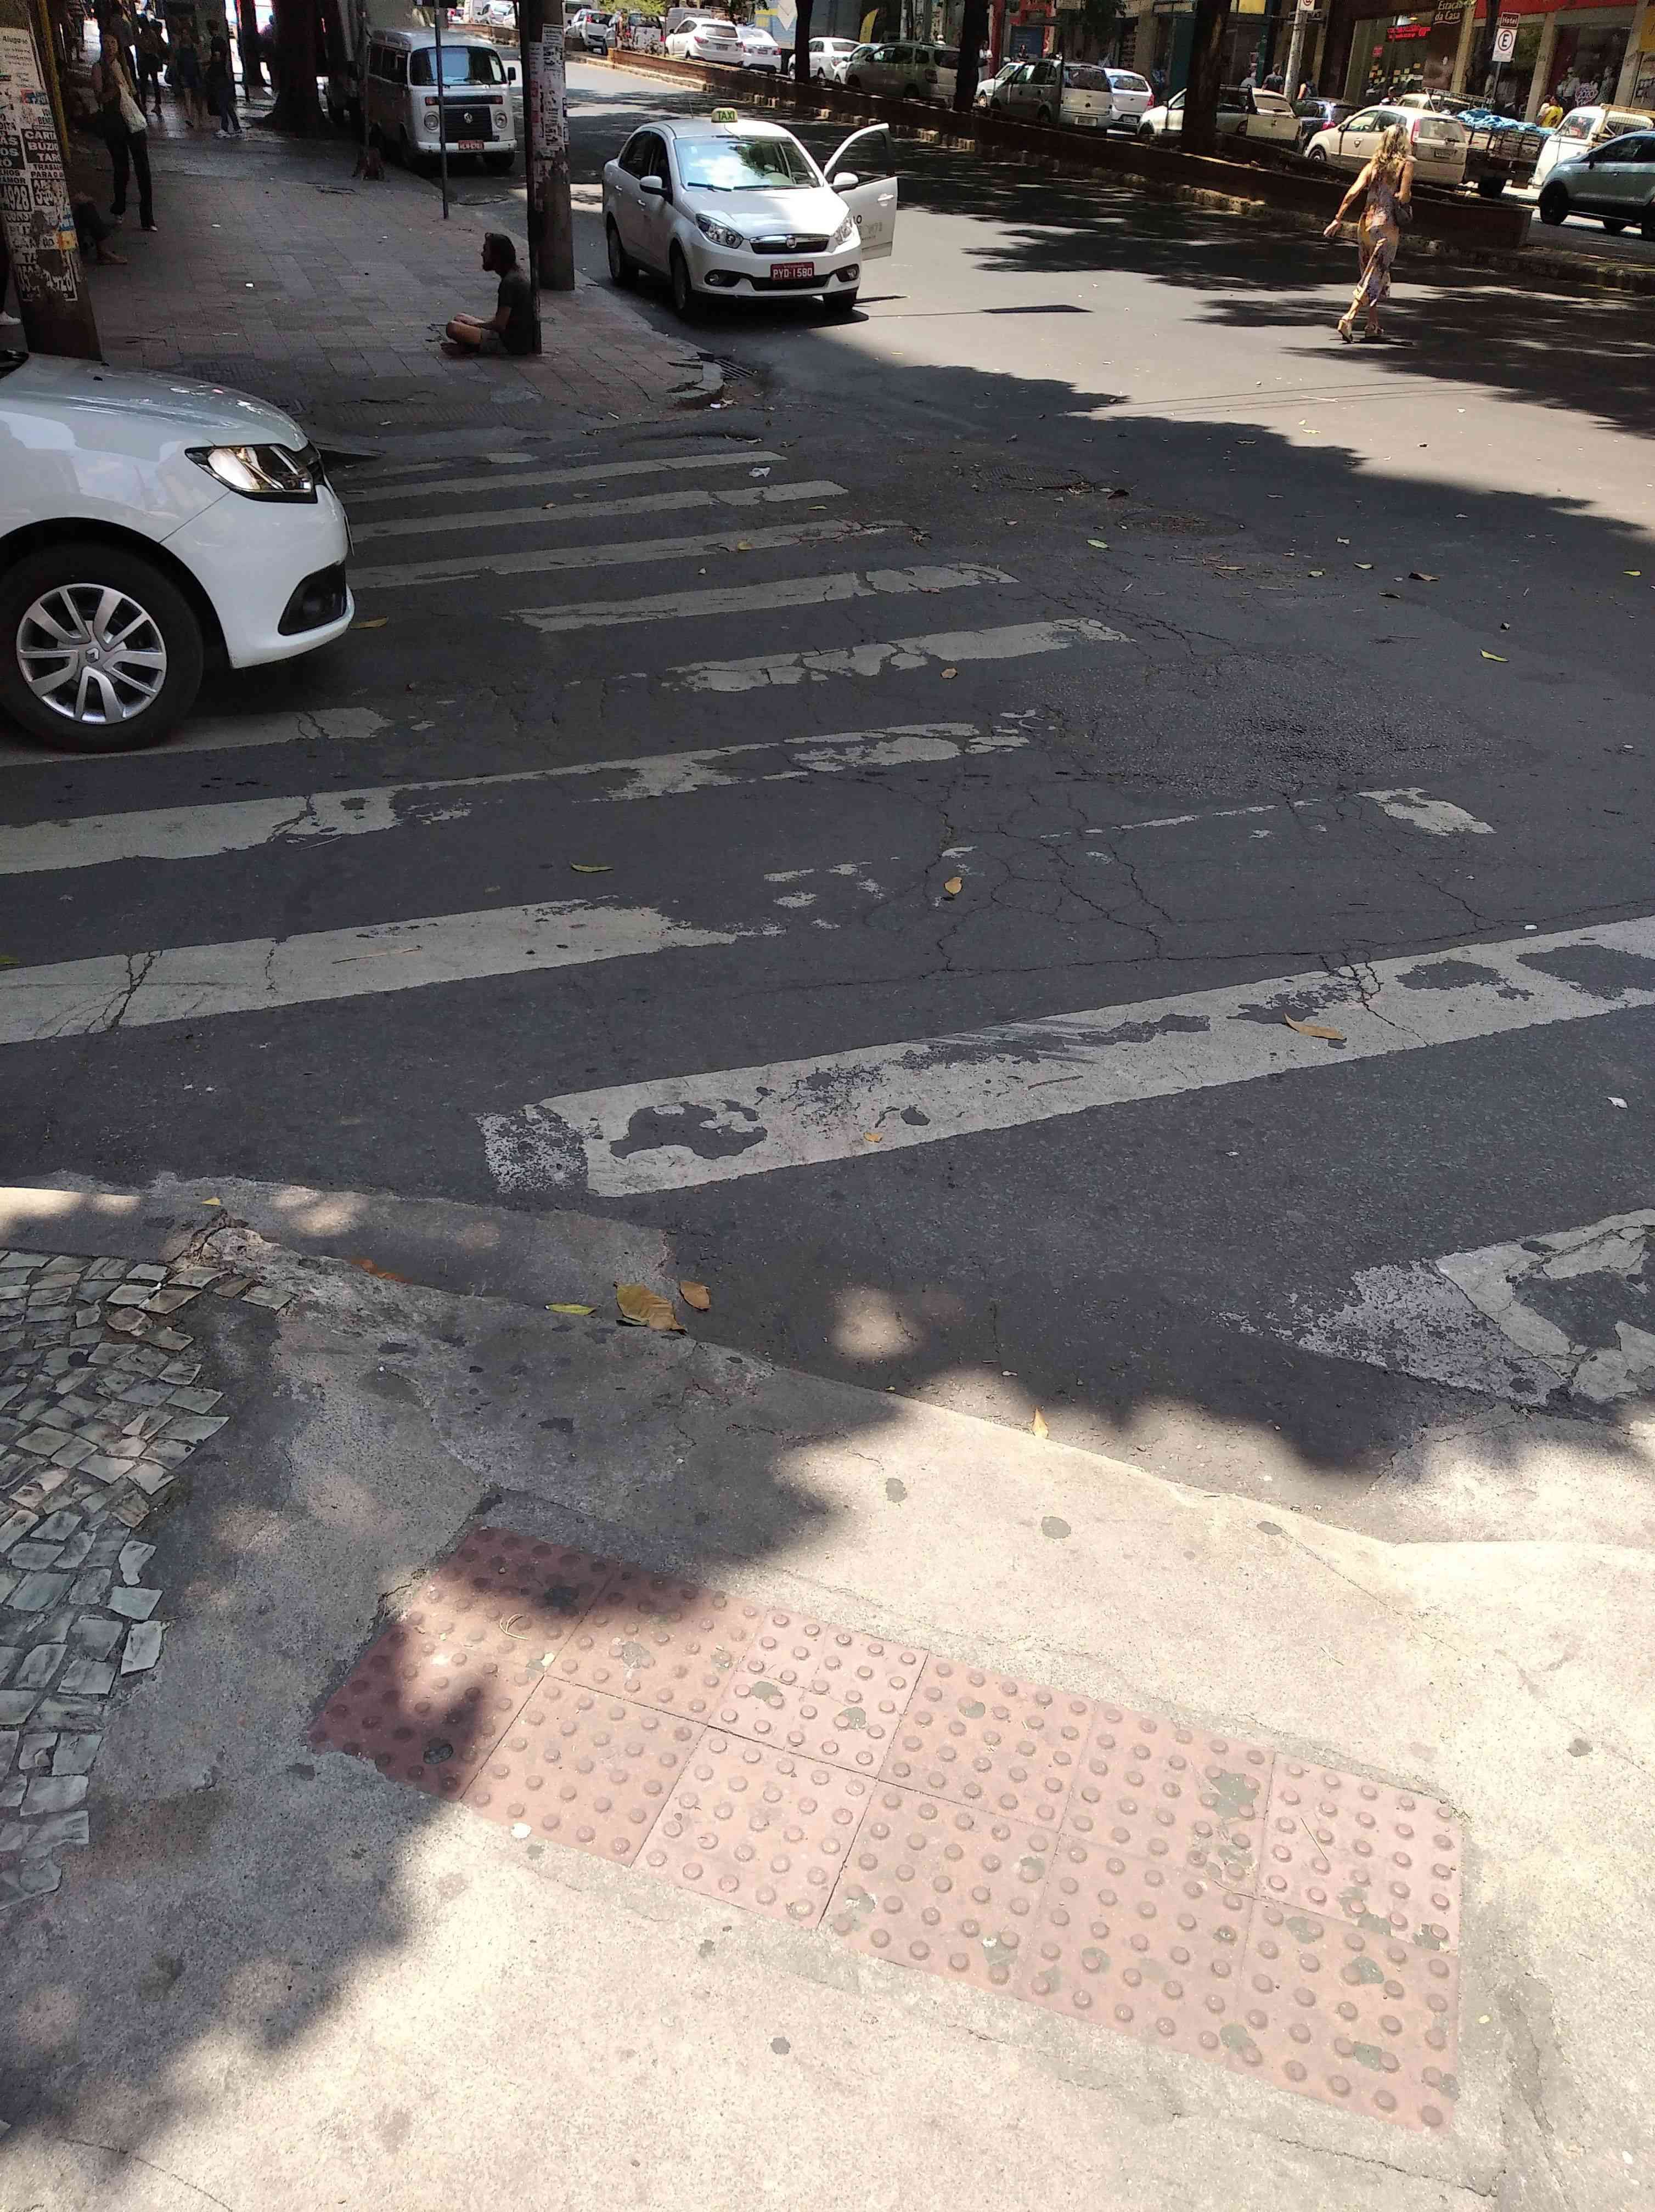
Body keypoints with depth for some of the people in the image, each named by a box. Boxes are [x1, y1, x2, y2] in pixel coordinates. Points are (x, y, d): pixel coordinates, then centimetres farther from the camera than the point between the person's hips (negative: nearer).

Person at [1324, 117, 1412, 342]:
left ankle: (1374, 326, 20)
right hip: (1387, 225, -5)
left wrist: (1337, 219, -1)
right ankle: (1349, 318, -21)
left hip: (1366, 222, 5)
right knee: (1375, 277, -4)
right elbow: (1404, 197, -14)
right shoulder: (1406, 164, -5)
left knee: (1371, 274, 16)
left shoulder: (1375, 164, 7)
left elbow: (1353, 192, -2)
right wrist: (1400, 196, 8)